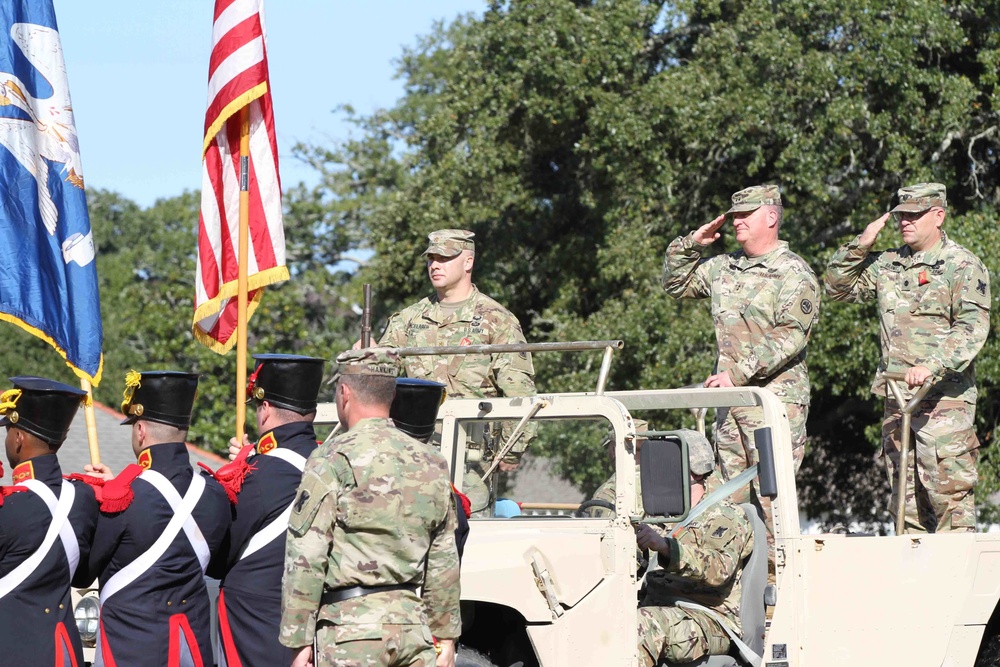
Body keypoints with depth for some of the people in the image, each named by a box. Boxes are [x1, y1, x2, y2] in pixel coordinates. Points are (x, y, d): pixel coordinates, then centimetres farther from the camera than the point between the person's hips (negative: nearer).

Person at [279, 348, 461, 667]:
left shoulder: (332, 461, -6)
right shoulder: (430, 463, 11)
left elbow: (306, 560, -9)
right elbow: (443, 561, 15)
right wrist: (446, 638, 21)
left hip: (351, 628, -5)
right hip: (413, 626, 5)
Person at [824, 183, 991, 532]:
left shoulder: (963, 266, -4)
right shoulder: (888, 264, 14)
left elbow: (972, 328, -14)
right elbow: (838, 287, 19)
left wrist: (932, 366, -27)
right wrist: (861, 244, 6)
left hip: (945, 401, -6)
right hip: (897, 398, 6)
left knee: (948, 490, -11)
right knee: (905, 496, 9)